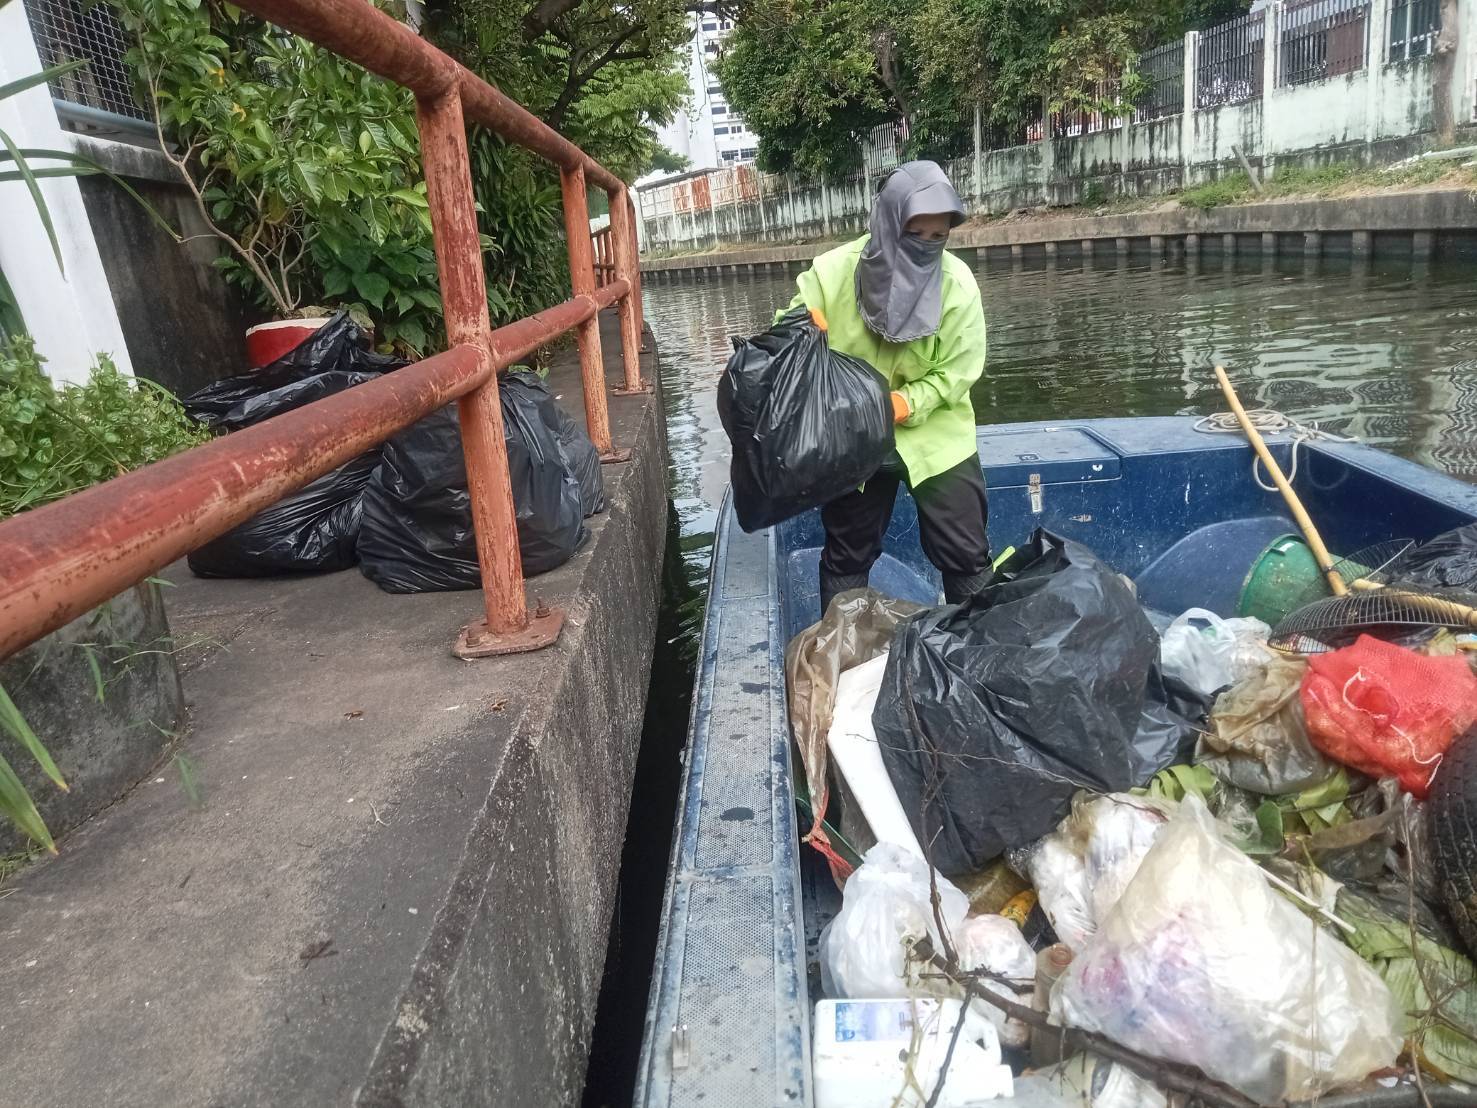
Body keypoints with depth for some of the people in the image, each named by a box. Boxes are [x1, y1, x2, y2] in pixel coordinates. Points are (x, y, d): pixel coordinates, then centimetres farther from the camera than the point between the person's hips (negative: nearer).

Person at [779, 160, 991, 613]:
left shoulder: (957, 284, -14)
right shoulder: (833, 272, -13)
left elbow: (955, 372, -13)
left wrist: (901, 405, -27)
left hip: (935, 436, 0)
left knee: (965, 556, 6)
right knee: (846, 555, 14)